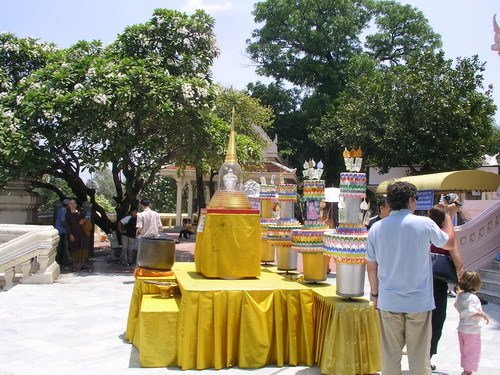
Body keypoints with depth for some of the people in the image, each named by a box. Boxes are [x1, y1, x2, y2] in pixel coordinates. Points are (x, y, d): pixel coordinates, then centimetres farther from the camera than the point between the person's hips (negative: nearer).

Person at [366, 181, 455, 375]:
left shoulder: (376, 228, -2)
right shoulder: (424, 224, -10)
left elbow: (371, 266, 5)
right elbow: (449, 242, 9)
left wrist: (375, 293, 17)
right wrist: (448, 215, 23)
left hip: (388, 302, 2)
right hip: (419, 301, -2)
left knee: (390, 354, 11)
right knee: (419, 356, 8)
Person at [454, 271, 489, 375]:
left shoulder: (460, 295, 0)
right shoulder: (473, 298, -24)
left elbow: (456, 305, 16)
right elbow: (471, 311, -33)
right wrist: (482, 314, -25)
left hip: (461, 328, 8)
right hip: (472, 330, -8)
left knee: (464, 351, 20)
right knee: (473, 352, 8)